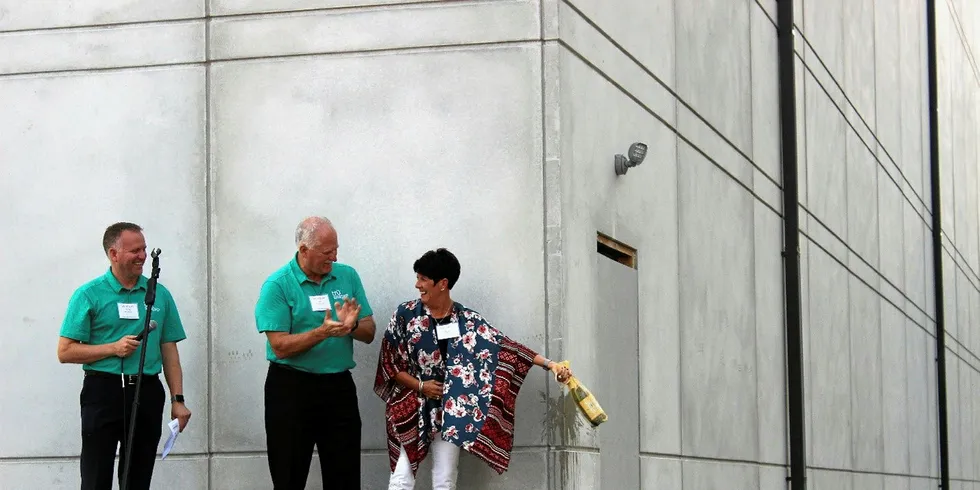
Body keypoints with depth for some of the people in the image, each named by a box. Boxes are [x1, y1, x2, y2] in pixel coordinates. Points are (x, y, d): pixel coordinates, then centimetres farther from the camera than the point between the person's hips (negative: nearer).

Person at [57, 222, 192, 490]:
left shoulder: (160, 295, 9)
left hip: (147, 394, 3)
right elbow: (65, 352, -4)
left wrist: (178, 400, 3)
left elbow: (169, 351, 10)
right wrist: (113, 348, -14)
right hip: (103, 391, -3)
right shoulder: (89, 295, -2)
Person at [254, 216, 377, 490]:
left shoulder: (348, 277, 5)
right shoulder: (277, 285, -8)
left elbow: (369, 334, 6)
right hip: (291, 388, -4)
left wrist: (351, 326, -16)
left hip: (339, 386, 4)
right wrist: (322, 332, -26)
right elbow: (280, 347, -15)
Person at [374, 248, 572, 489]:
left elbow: (506, 346, -3)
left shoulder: (468, 321, 0)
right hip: (410, 409, -1)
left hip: (448, 411, 1)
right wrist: (420, 386, -11)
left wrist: (549, 364, -11)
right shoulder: (406, 314, -3)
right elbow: (389, 364, 0)